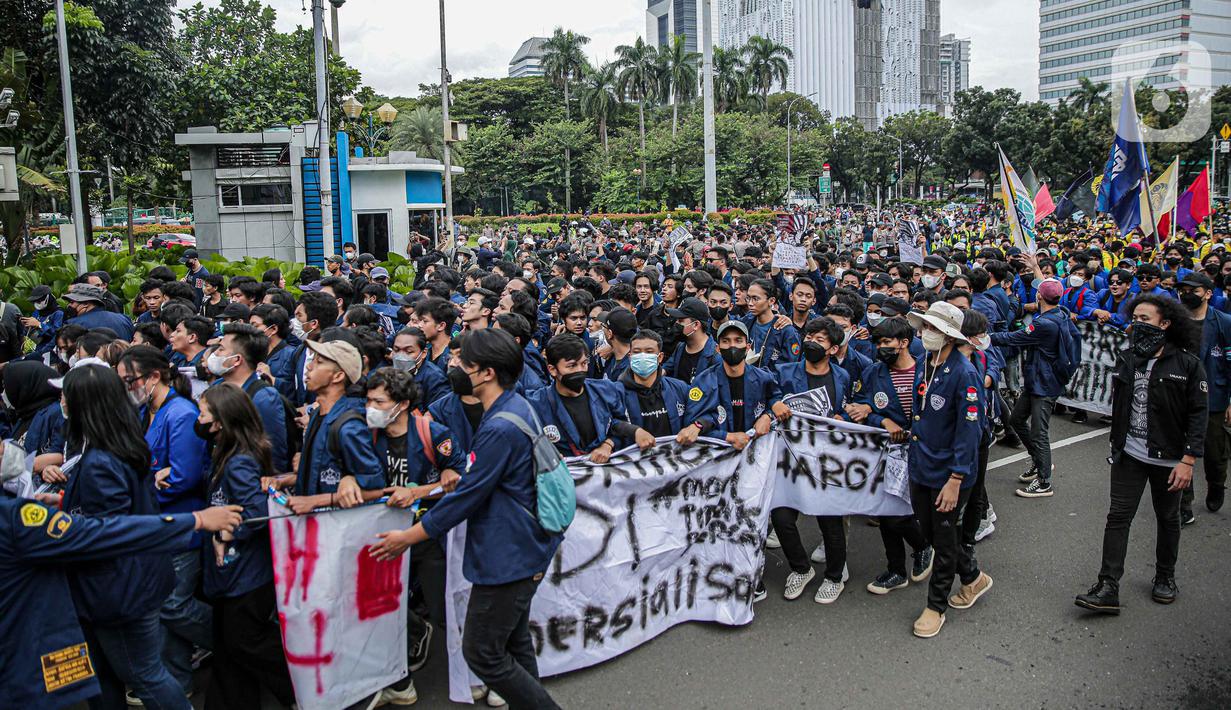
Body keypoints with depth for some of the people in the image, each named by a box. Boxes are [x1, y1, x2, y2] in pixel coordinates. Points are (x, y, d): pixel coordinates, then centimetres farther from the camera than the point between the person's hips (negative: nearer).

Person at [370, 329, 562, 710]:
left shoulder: (499, 428, -26)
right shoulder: (518, 407, 6)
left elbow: (467, 496, -21)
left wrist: (408, 537, -11)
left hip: (506, 557, -10)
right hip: (523, 549, 10)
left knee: (482, 654, 2)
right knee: (514, 643, 21)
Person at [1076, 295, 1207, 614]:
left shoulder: (1188, 364, -10)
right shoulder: (1126, 360, 3)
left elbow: (1199, 414, -11)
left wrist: (1188, 459, -16)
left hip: (1169, 459, -3)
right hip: (1129, 455, 3)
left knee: (1168, 519, 15)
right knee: (1118, 516, -3)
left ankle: (1165, 577, 36)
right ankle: (1108, 588, -3)